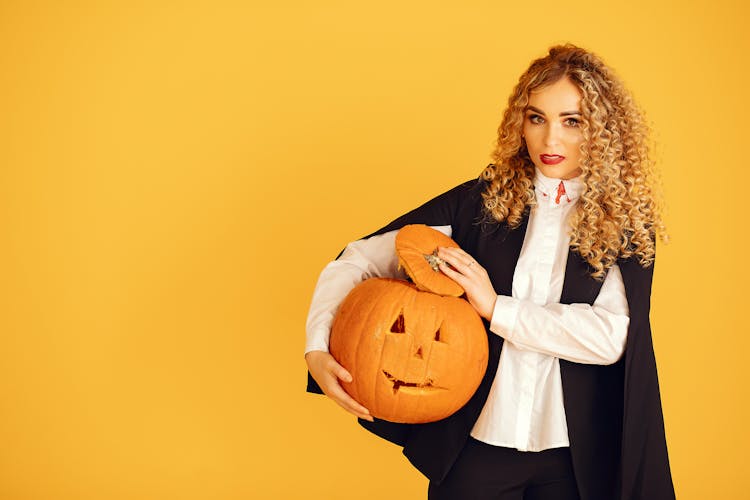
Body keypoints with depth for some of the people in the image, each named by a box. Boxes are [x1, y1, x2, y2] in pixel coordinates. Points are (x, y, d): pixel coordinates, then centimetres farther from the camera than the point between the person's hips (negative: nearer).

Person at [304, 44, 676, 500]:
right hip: (476, 444, 1)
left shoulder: (626, 223, -3)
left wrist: (496, 308, -19)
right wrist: (318, 348, -17)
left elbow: (611, 336, -17)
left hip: (576, 458, 0)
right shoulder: (479, 202, -2)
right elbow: (359, 259, -3)